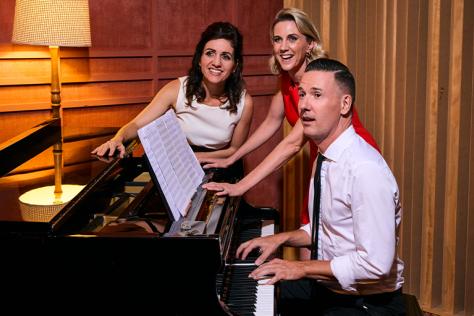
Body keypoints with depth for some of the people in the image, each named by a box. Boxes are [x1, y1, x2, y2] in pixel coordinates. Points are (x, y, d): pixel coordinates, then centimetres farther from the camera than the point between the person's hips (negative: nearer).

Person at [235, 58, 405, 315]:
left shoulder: (365, 169, -25)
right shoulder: (326, 159, 5)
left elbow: (376, 264, -27)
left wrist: (302, 268, -21)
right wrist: (281, 238, 3)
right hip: (326, 286, 8)